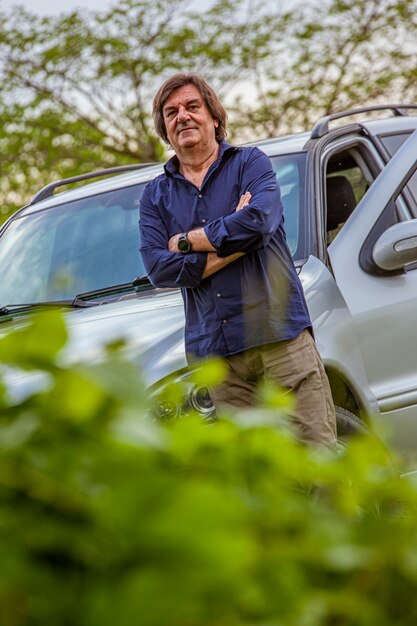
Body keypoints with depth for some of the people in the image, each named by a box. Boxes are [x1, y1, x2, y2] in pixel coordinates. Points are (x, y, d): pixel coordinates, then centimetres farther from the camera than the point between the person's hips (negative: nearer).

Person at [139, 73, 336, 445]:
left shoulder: (250, 163, 8)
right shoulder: (156, 196, 15)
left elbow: (258, 222, -14)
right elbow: (158, 269, -2)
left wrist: (186, 240, -3)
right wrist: (233, 244, -9)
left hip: (279, 332, -2)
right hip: (212, 349, 3)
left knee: (318, 451, -6)